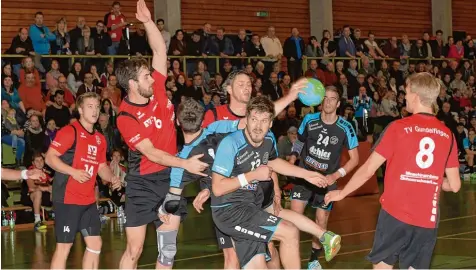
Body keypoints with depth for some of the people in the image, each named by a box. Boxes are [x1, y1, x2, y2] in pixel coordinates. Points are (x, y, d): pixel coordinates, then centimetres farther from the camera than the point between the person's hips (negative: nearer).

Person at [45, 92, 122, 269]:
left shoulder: (100, 139, 13)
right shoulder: (70, 131, -9)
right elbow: (50, 157, -14)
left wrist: (112, 178, 0)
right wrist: (73, 172, -25)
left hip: (89, 200, 8)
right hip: (67, 198, -8)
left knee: (95, 244, 9)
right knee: (64, 246, -5)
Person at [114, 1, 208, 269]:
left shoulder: (157, 90, -2)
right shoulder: (126, 117, -17)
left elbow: (160, 49, 3)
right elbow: (150, 152, -23)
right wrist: (185, 163, -31)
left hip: (171, 177, 5)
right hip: (143, 182, -5)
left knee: (168, 247, 7)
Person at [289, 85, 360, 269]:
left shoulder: (345, 128, -14)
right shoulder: (309, 120, -8)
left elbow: (354, 158, -6)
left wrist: (335, 175, -18)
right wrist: (293, 158, -5)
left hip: (327, 179, 0)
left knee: (321, 221, 8)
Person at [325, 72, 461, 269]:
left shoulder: (399, 128, -6)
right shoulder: (447, 134, 4)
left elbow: (368, 170, -3)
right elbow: (454, 185, 6)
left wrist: (341, 193, 10)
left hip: (395, 212, -3)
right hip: (427, 219, 3)